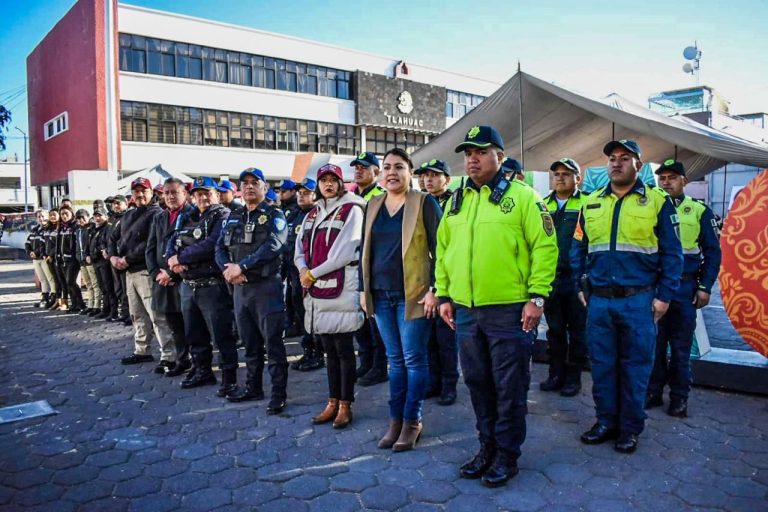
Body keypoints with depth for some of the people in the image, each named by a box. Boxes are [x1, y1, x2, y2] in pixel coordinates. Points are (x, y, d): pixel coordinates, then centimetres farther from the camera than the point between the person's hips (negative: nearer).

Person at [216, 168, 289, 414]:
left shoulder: (274, 216, -3)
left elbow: (271, 247, -18)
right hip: (240, 287, 6)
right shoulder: (233, 218, 16)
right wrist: (227, 268, -10)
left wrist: (241, 266, -19)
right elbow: (220, 248, 11)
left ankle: (279, 393, 5)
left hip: (266, 286, -6)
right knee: (250, 341, 15)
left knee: (272, 342, -3)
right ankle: (253, 387, 28)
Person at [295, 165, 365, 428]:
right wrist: (303, 270, -6)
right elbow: (300, 247, 15)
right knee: (330, 349, 13)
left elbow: (344, 251, -14)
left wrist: (313, 274, -11)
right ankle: (332, 403, 22)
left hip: (341, 288, -6)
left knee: (344, 349, 0)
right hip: (317, 289, 7)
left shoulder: (352, 209, -4)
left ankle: (345, 405, 11)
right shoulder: (312, 213, 18)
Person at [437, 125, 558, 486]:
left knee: (509, 386, 6)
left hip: (509, 310, -5)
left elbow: (545, 247, -9)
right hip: (465, 310, 6)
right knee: (478, 383, 16)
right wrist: (444, 295, 10)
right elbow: (443, 250, 15)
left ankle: (507, 455, 23)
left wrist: (537, 296, -13)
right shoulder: (456, 200, 12)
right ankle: (487, 446, 33)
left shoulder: (522, 195, -4)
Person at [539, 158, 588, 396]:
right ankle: (556, 374, 23)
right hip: (550, 277, 4)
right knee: (554, 330, 12)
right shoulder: (543, 206, 12)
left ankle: (573, 377, 18)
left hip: (576, 278, -3)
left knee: (577, 330, 7)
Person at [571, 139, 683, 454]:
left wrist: (664, 296, -6)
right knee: (602, 365, 10)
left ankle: (630, 428, 21)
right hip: (598, 300, 3)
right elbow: (578, 249, 14)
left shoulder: (657, 201, -1)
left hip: (638, 300, -3)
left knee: (635, 367, 7)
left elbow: (672, 253, -1)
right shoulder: (591, 203, 9)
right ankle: (606, 421, 25)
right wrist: (580, 286, 7)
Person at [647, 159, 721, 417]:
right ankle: (653, 392, 19)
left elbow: (712, 252, 2)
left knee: (681, 346, 7)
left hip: (684, 288, -1)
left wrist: (705, 287, -5)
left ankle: (679, 398, 18)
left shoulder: (700, 211, 2)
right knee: (653, 343, 7)